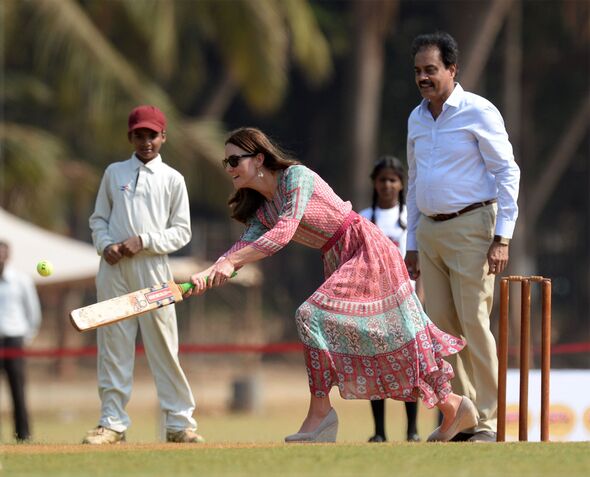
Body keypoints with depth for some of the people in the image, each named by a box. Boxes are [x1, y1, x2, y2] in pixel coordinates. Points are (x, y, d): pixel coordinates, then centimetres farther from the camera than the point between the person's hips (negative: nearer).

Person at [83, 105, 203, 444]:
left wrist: (143, 241, -10)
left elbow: (182, 232, 4)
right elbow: (99, 219, 16)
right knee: (113, 346, 0)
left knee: (164, 346, -4)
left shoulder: (173, 179, 7)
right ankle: (113, 423, 3)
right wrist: (105, 244, -5)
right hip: (114, 268, 2)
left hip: (152, 267, -2)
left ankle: (180, 422, 1)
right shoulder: (114, 173, 13)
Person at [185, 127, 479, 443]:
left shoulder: (296, 177, -15)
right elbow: (244, 246, -2)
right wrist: (206, 274, -21)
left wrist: (230, 262, -30)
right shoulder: (263, 211, 11)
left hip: (367, 252, -9)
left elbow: (283, 232, -25)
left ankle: (320, 411, -14)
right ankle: (453, 408, 16)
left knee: (312, 316, -19)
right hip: (338, 263, 9)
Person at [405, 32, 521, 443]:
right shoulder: (417, 119, 14)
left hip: (470, 227, -7)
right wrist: (413, 244, 18)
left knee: (474, 322, -10)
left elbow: (508, 173, -8)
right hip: (430, 231, 7)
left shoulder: (479, 112, -6)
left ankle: (487, 421, -7)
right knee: (442, 326, 5)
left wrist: (502, 238, -15)